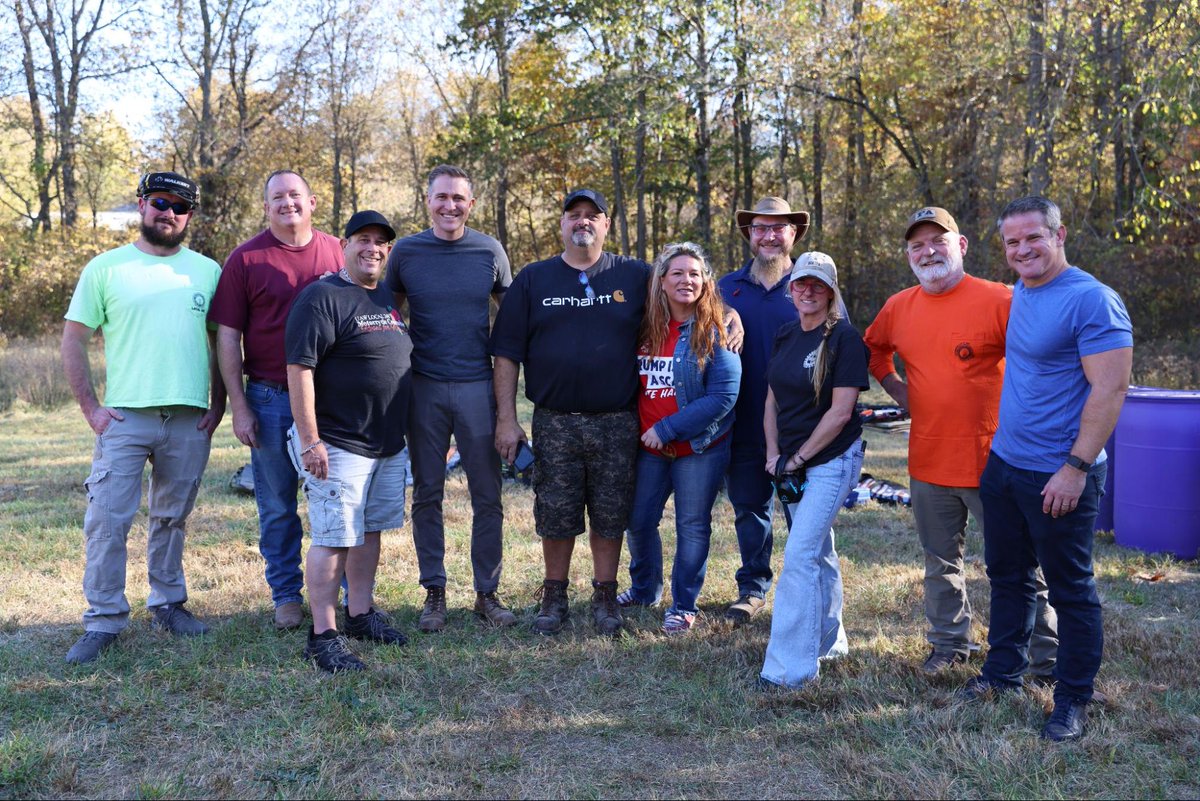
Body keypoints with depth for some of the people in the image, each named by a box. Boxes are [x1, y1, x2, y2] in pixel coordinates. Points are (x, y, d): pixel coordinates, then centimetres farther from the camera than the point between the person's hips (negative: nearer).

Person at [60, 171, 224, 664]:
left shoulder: (208, 271, 9)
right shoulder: (106, 268, 3)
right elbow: (73, 340, 3)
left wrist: (218, 405, 3)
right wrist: (91, 408, -4)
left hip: (189, 420, 2)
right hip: (125, 416, -2)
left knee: (172, 518, 13)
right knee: (107, 519, -5)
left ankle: (168, 604, 26)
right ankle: (104, 619, 5)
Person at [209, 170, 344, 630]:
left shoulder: (338, 253, 5)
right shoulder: (246, 259, -1)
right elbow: (227, 337, -1)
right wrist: (239, 407, -6)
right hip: (271, 400, -1)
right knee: (277, 506, 9)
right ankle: (286, 596, 24)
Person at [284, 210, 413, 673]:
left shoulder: (386, 299, 14)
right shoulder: (322, 297, -12)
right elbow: (299, 369, -18)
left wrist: (403, 428, 20)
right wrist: (310, 440, -22)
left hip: (388, 444, 8)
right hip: (339, 445, -8)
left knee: (370, 531, 15)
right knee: (334, 539, -5)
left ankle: (361, 615, 28)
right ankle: (323, 635, 3)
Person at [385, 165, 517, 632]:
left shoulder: (489, 252, 4)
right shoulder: (406, 252, 3)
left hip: (477, 387, 0)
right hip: (424, 387, 0)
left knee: (487, 496, 2)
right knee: (427, 494, 6)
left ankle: (487, 593, 15)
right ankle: (434, 593, 17)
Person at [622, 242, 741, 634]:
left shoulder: (715, 332, -12)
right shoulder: (645, 328, 1)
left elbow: (723, 397, -18)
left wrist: (667, 429, -19)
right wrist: (644, 431, 0)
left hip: (699, 447, -4)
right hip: (649, 445, 5)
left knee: (692, 525, 6)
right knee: (639, 520, 14)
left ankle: (684, 604, 22)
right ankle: (645, 588, 38)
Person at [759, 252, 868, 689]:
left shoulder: (845, 338, -13)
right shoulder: (785, 336, 8)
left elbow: (840, 412, -17)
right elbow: (772, 400, 12)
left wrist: (797, 458, -13)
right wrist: (773, 454, 0)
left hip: (831, 460, -7)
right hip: (791, 462, 7)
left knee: (799, 557, -12)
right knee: (819, 552, 17)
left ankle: (789, 668, -7)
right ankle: (830, 641, 32)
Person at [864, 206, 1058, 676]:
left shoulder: (999, 300, -11)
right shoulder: (898, 307, 6)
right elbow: (873, 348, 25)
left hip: (991, 459, -5)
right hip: (928, 464, 5)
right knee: (941, 564, 17)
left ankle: (1048, 658, 17)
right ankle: (950, 645, 33)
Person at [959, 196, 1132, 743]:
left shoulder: (1093, 300, -16)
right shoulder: (1018, 293, 10)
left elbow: (1110, 389, -20)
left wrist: (1076, 467, -22)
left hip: (1058, 477, -8)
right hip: (1003, 465, 8)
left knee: (1071, 590, 6)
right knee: (1007, 575, 18)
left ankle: (1073, 700, 20)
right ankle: (1003, 672, 34)